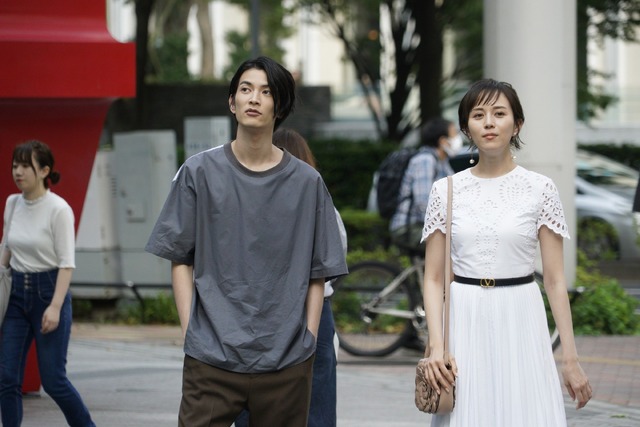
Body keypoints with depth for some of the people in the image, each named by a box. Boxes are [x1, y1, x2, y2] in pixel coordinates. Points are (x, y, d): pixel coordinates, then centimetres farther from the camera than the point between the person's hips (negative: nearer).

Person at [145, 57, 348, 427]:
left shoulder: (306, 182, 5)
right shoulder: (200, 172, 4)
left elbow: (317, 274, 7)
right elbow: (181, 259, 6)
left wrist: (309, 338, 0)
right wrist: (190, 329, -2)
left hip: (286, 359, 1)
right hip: (212, 356, -1)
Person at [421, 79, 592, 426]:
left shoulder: (540, 189, 1)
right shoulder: (446, 190, 4)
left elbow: (555, 279, 0)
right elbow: (433, 278, 4)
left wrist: (570, 358, -3)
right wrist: (436, 345, -9)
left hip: (520, 323, -1)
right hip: (464, 323, 1)